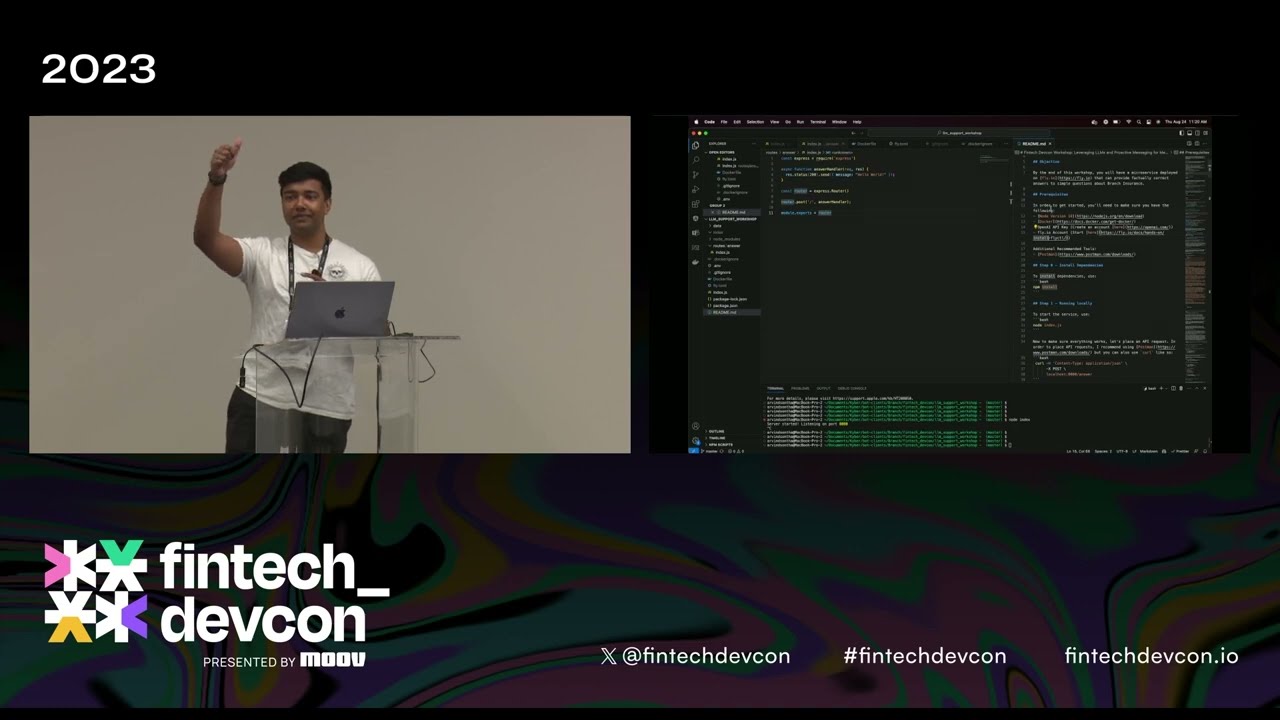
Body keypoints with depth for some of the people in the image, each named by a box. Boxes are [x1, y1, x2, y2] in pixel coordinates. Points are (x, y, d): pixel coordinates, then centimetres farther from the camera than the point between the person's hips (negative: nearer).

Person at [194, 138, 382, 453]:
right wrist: (216, 180, -31)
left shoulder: (359, 266, 4)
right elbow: (206, 239, -15)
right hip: (259, 402, 0)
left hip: (326, 412, 0)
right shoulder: (262, 254, 3)